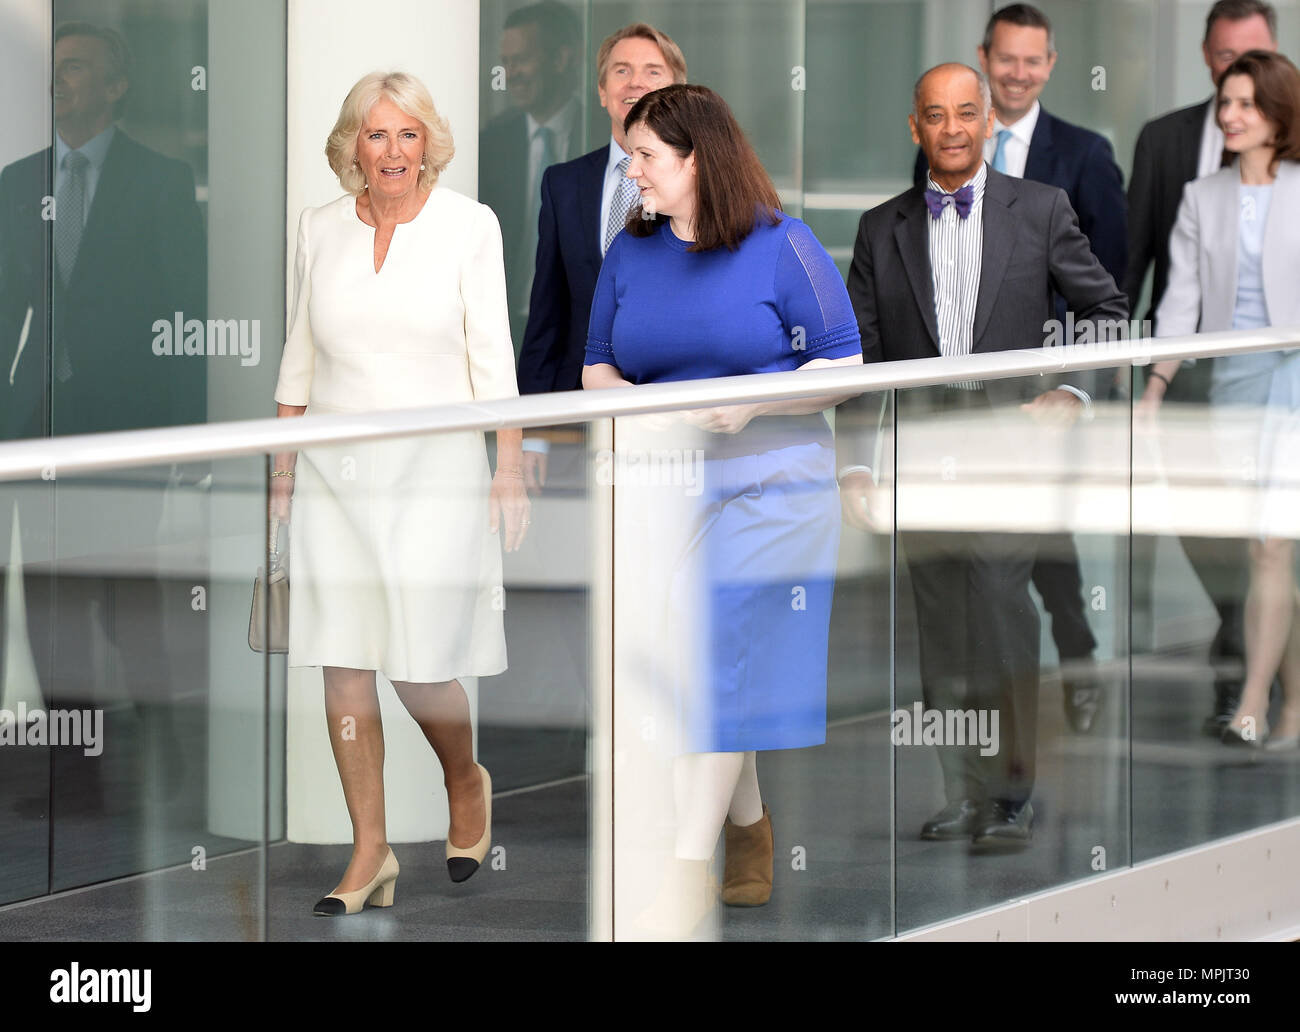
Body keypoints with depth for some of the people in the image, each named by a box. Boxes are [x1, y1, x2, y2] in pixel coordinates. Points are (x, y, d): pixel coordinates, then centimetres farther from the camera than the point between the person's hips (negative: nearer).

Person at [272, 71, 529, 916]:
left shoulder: (469, 226, -2)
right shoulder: (320, 229, 7)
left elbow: (492, 354, -1)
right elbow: (301, 354, 13)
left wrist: (509, 465, -6)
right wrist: (284, 461, 9)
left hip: (434, 467, -3)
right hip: (336, 468, 3)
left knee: (421, 668, -7)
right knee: (343, 665, 0)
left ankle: (467, 786, 25)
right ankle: (371, 853, 8)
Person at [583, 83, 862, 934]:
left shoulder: (782, 247, -5)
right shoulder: (629, 252, 10)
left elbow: (843, 367, -5)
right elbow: (597, 365, 15)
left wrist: (749, 402, -18)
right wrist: (619, 399, -8)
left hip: (767, 483, -5)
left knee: (717, 657, -11)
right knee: (691, 666, 8)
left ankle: (686, 874, -12)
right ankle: (751, 834, 26)